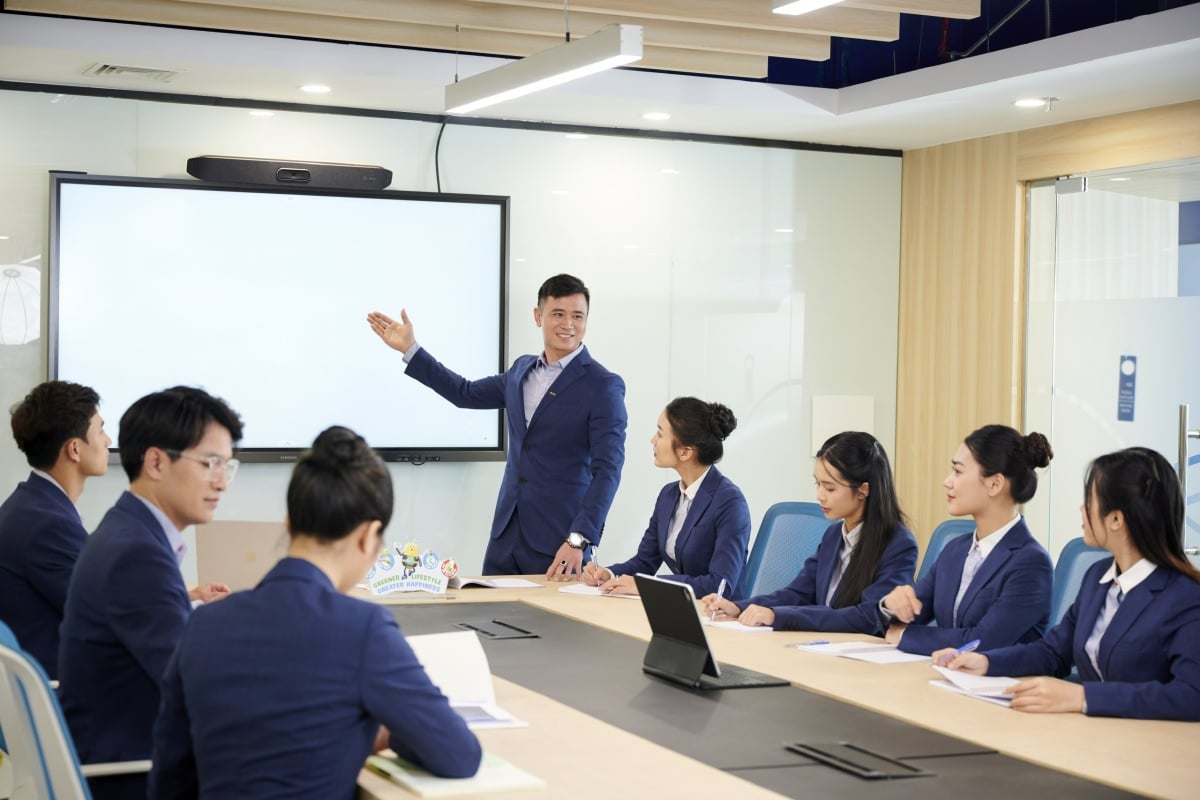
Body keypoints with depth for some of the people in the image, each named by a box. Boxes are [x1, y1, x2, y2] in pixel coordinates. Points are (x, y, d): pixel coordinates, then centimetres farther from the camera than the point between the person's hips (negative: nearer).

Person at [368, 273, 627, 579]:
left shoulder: (604, 386, -9)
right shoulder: (522, 370, 12)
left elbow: (607, 470, -15)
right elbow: (466, 393, 25)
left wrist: (578, 540, -23)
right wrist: (409, 349, 23)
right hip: (507, 532, 6)